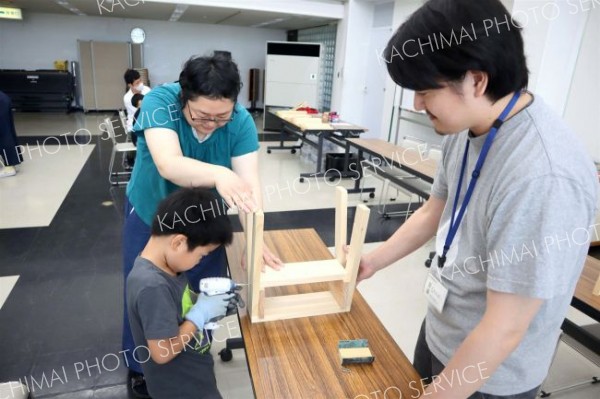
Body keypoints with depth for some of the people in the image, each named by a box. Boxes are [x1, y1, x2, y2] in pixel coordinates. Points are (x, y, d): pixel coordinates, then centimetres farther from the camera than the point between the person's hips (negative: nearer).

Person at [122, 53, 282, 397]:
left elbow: (251, 180, -31)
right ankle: (142, 369, 38)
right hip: (151, 215, -1)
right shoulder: (160, 102, -29)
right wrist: (218, 174, -63)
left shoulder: (241, 121, -23)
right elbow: (168, 165, -44)